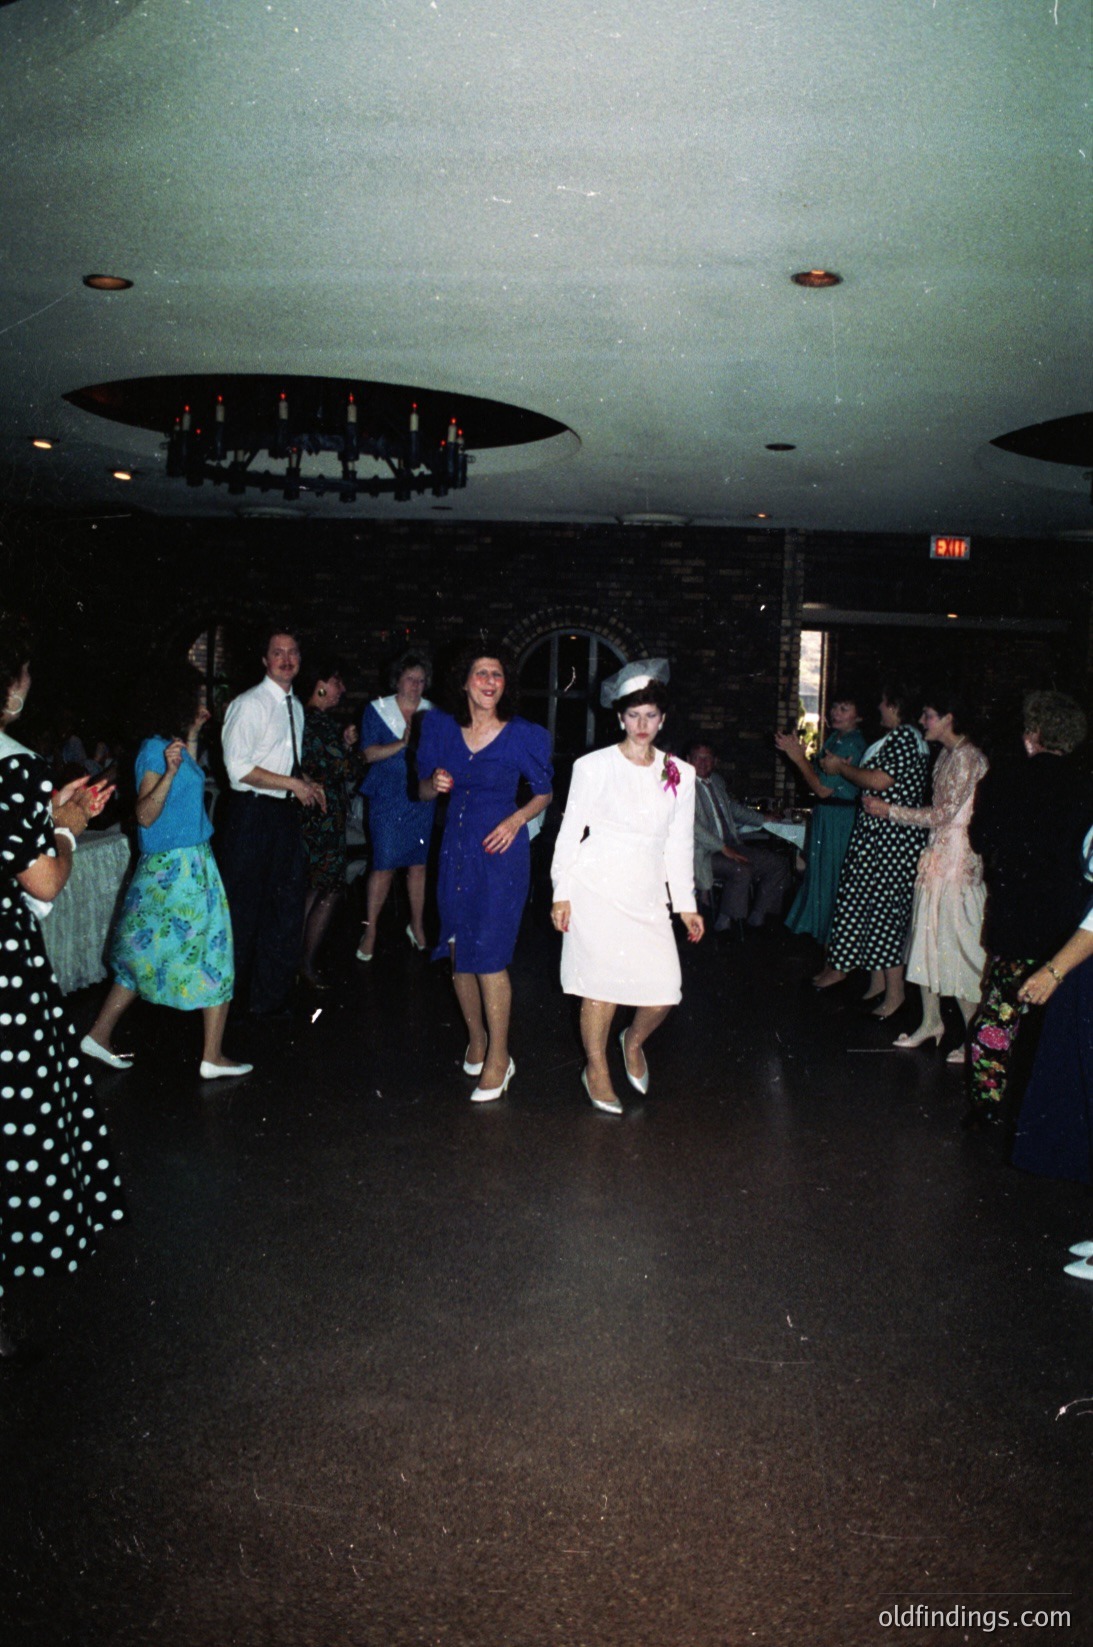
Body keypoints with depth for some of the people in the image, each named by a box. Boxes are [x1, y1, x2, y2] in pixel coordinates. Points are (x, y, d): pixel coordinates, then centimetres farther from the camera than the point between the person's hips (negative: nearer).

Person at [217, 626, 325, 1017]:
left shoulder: (295, 706, 15)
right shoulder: (248, 704, -10)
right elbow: (239, 767, -17)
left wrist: (307, 783, 4)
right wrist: (294, 784, -15)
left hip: (287, 812, 8)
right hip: (254, 813, -8)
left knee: (288, 903, 11)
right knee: (244, 908, 0)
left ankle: (272, 994, 23)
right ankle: (235, 996, 15)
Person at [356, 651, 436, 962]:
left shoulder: (431, 713, 11)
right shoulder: (377, 709, 4)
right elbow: (370, 753, -5)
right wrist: (402, 744, -16)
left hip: (422, 795, 3)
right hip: (388, 796, -3)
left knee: (419, 864, 4)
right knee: (384, 864, -6)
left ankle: (417, 925, 19)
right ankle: (370, 929, 6)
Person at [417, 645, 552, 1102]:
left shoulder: (523, 735, -6)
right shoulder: (441, 727, 3)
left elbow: (544, 793, 5)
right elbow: (423, 791, 11)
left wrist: (517, 819, -12)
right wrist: (435, 784, -12)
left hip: (500, 849, -4)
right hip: (456, 847, 4)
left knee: (488, 954, -6)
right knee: (459, 953, 11)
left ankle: (498, 1057, 7)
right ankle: (476, 1040, 30)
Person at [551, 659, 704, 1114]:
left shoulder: (680, 775, 8)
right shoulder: (593, 766, -2)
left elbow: (680, 844, 12)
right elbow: (570, 832, 1)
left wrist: (686, 904, 12)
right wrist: (561, 894, -2)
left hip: (647, 896, 3)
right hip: (597, 889, -3)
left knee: (664, 988, -4)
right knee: (602, 984, -1)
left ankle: (634, 1041, 29)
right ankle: (596, 1068, 21)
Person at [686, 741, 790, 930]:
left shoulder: (716, 780, 16)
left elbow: (733, 807, 33)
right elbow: (691, 824, -19)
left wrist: (764, 819, 27)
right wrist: (723, 848, -22)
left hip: (729, 846, 9)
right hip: (703, 854, -9)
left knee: (779, 862, 0)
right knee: (742, 870, -32)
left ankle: (757, 916, 7)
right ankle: (724, 922, -15)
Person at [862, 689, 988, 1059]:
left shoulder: (967, 757, -15)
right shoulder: (946, 755, 13)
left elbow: (944, 813, -18)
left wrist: (890, 810, -11)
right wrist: (886, 809, 11)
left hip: (960, 859, -9)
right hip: (937, 855, 9)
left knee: (958, 945, -4)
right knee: (927, 940, 13)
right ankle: (931, 1022, 24)